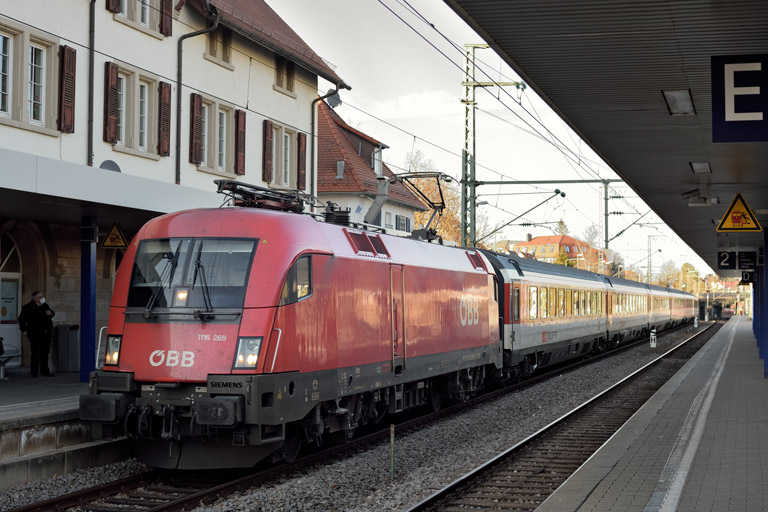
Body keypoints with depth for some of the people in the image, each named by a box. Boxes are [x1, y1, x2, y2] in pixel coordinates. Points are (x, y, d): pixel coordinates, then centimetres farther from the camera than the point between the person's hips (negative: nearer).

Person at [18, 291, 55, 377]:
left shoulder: (44, 305, 13)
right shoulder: (28, 307, -4)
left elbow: (52, 313, 25)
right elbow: (21, 319, 0)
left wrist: (50, 313, 2)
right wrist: (24, 329, -4)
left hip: (46, 334, 6)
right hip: (35, 334, -6)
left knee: (45, 353, 9)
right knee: (36, 353, -8)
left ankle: (44, 371, 16)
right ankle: (34, 372, 1)